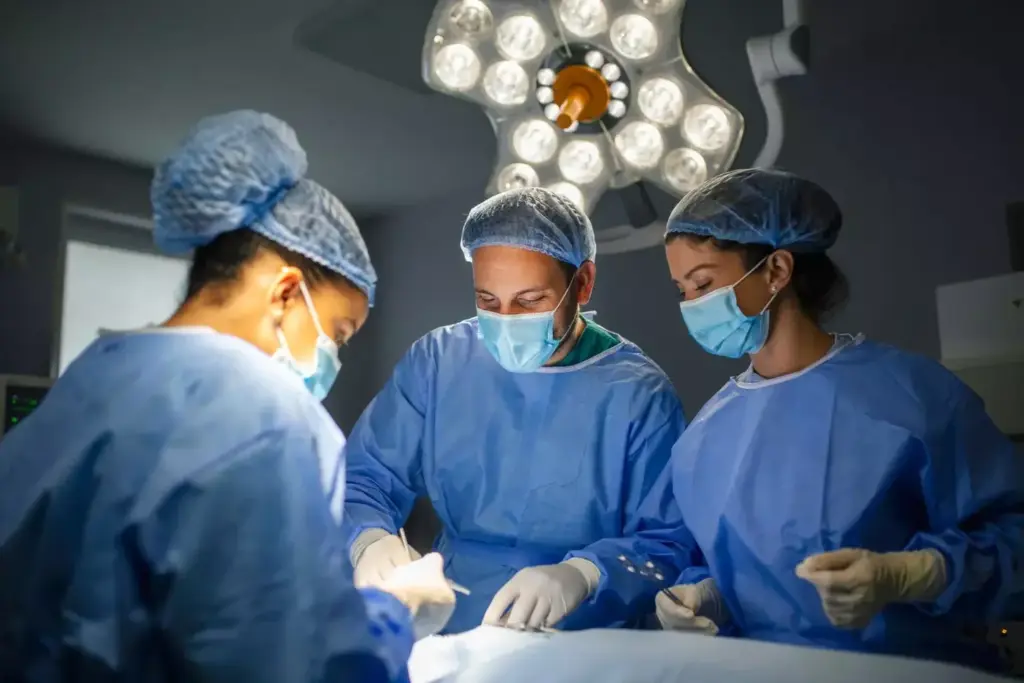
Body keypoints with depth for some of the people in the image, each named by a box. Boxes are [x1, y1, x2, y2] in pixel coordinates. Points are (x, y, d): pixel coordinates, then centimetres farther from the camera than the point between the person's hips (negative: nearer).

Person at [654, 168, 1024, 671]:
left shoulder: (912, 391, -7)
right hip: (764, 667, 3)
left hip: (909, 665, -2)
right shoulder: (708, 432, 8)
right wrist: (704, 597, -1)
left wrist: (899, 578, -17)